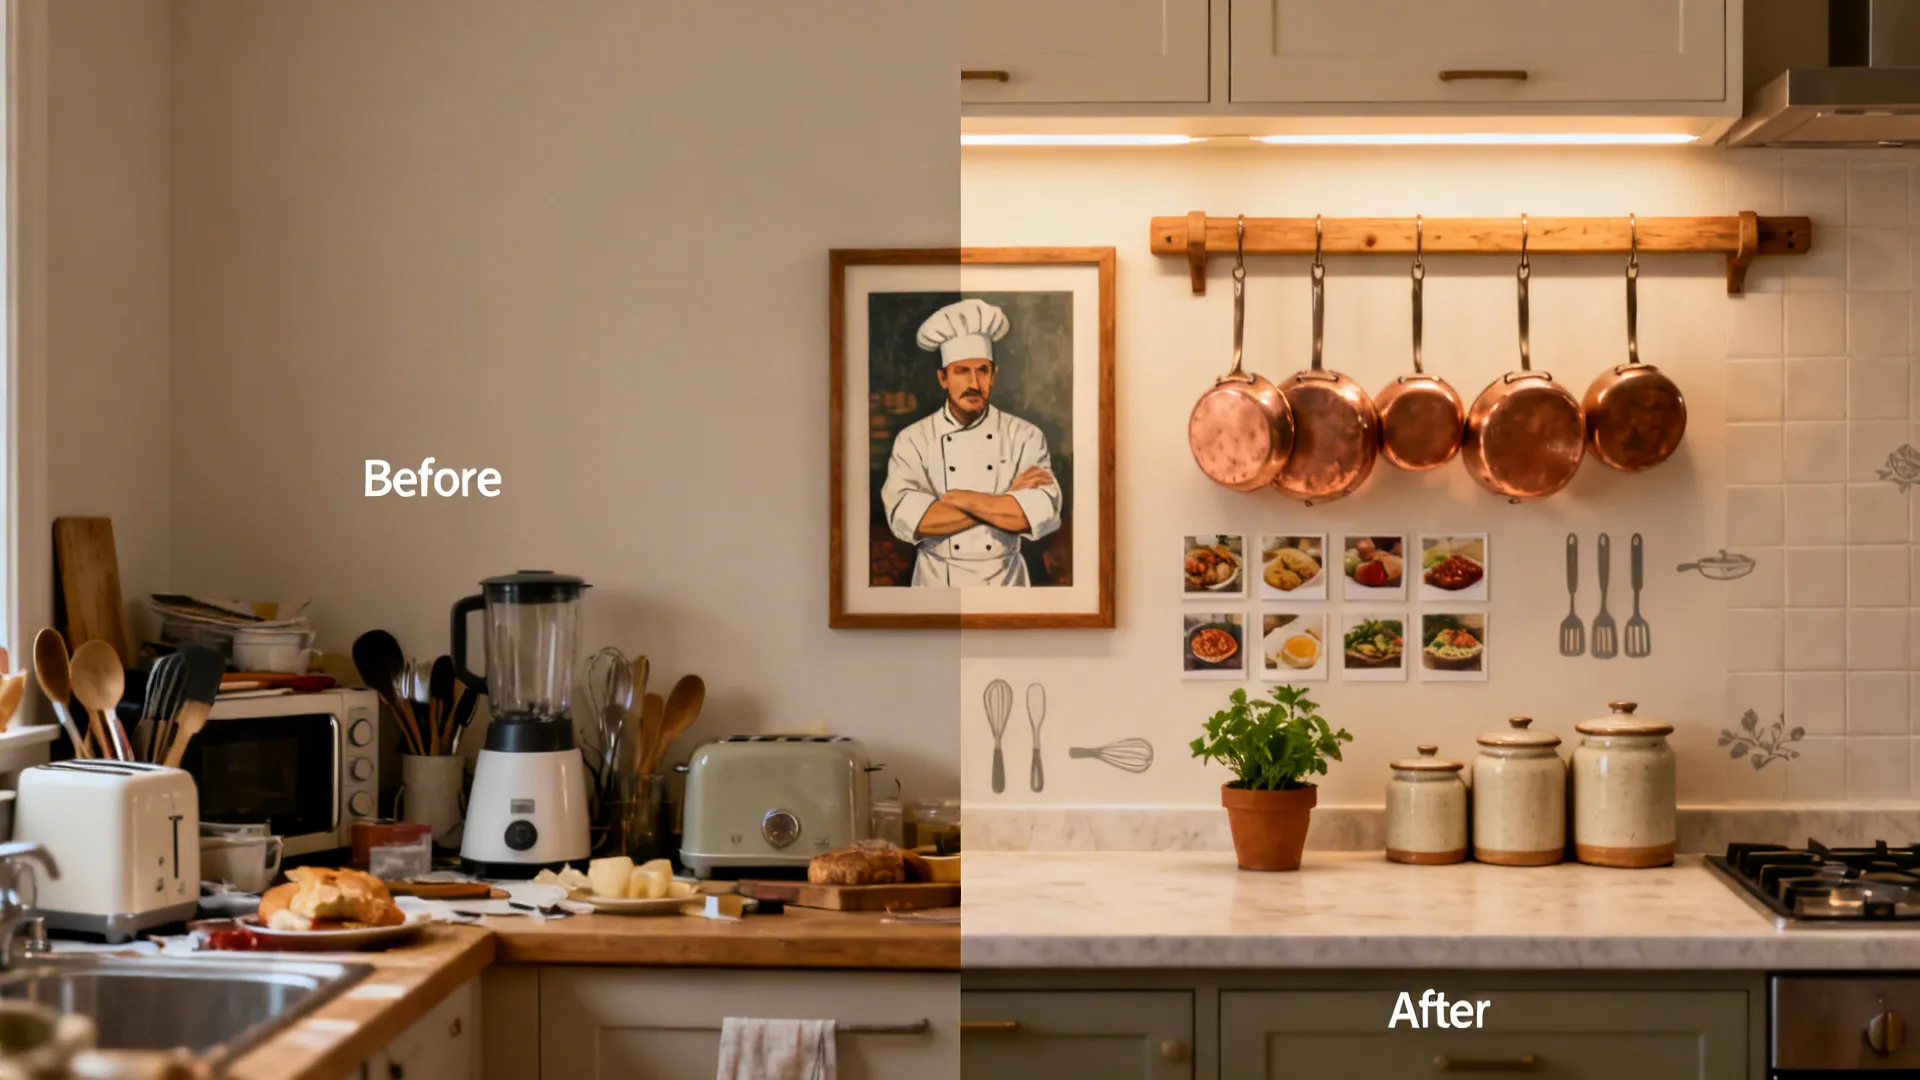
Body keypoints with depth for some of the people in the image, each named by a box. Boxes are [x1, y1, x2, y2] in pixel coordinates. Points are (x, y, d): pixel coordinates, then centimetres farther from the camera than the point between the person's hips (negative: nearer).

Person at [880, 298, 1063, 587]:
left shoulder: (1025, 436, -6)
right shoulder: (912, 440, -7)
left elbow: (1044, 513, -19)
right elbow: (904, 519, -21)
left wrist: (961, 498, -21)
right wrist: (1007, 502, -21)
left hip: (1004, 580, 0)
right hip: (937, 582, 0)